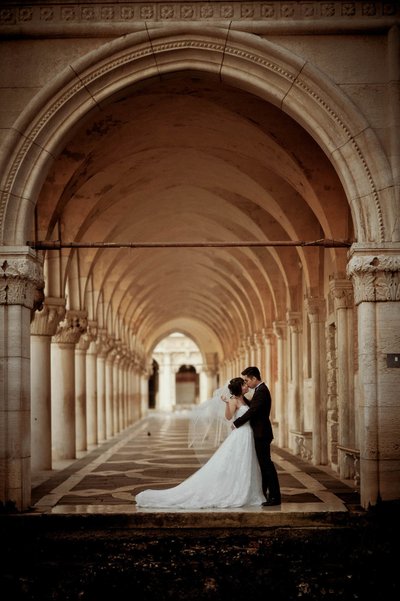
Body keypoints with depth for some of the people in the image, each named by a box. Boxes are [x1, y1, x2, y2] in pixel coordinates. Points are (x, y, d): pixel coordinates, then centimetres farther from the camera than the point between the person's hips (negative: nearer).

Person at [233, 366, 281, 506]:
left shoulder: (261, 391, -18)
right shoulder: (261, 390, 14)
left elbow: (252, 411, -22)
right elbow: (252, 406, 16)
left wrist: (236, 423, -14)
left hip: (261, 434, -11)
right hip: (260, 433, 11)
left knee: (266, 464, -7)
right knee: (263, 464, 15)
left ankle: (275, 496, -4)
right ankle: (263, 493, 23)